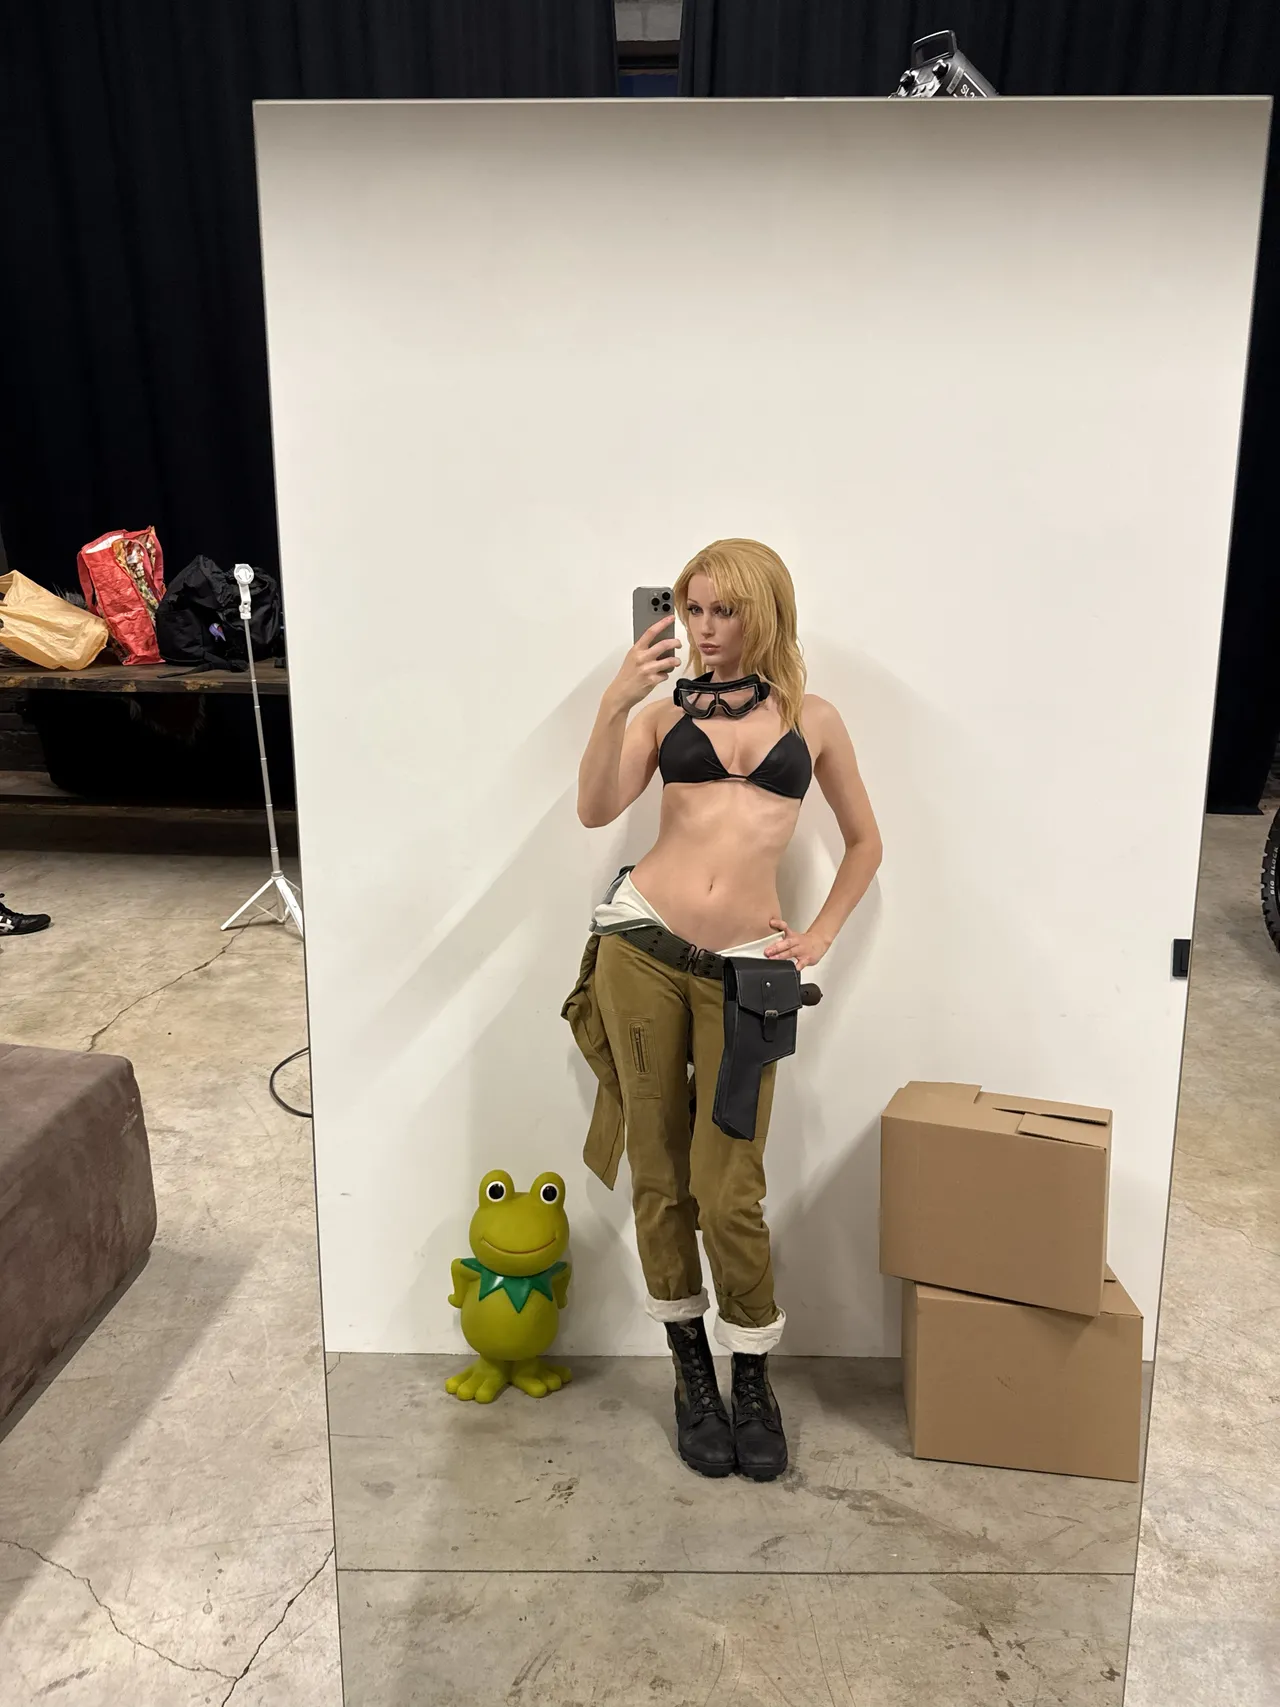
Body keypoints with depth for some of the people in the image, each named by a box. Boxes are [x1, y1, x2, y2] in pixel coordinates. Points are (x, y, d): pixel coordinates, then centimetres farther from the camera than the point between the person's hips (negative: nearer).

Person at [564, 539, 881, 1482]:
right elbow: (595, 810, -8)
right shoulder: (666, 711, 7)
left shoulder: (812, 718, 8)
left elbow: (865, 843, 17)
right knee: (658, 1175, 8)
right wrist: (615, 705, -18)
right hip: (641, 943, 1)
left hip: (740, 969, -1)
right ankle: (692, 1369, 27)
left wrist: (820, 936, 8)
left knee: (729, 1194, -3)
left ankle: (754, 1380, 21)